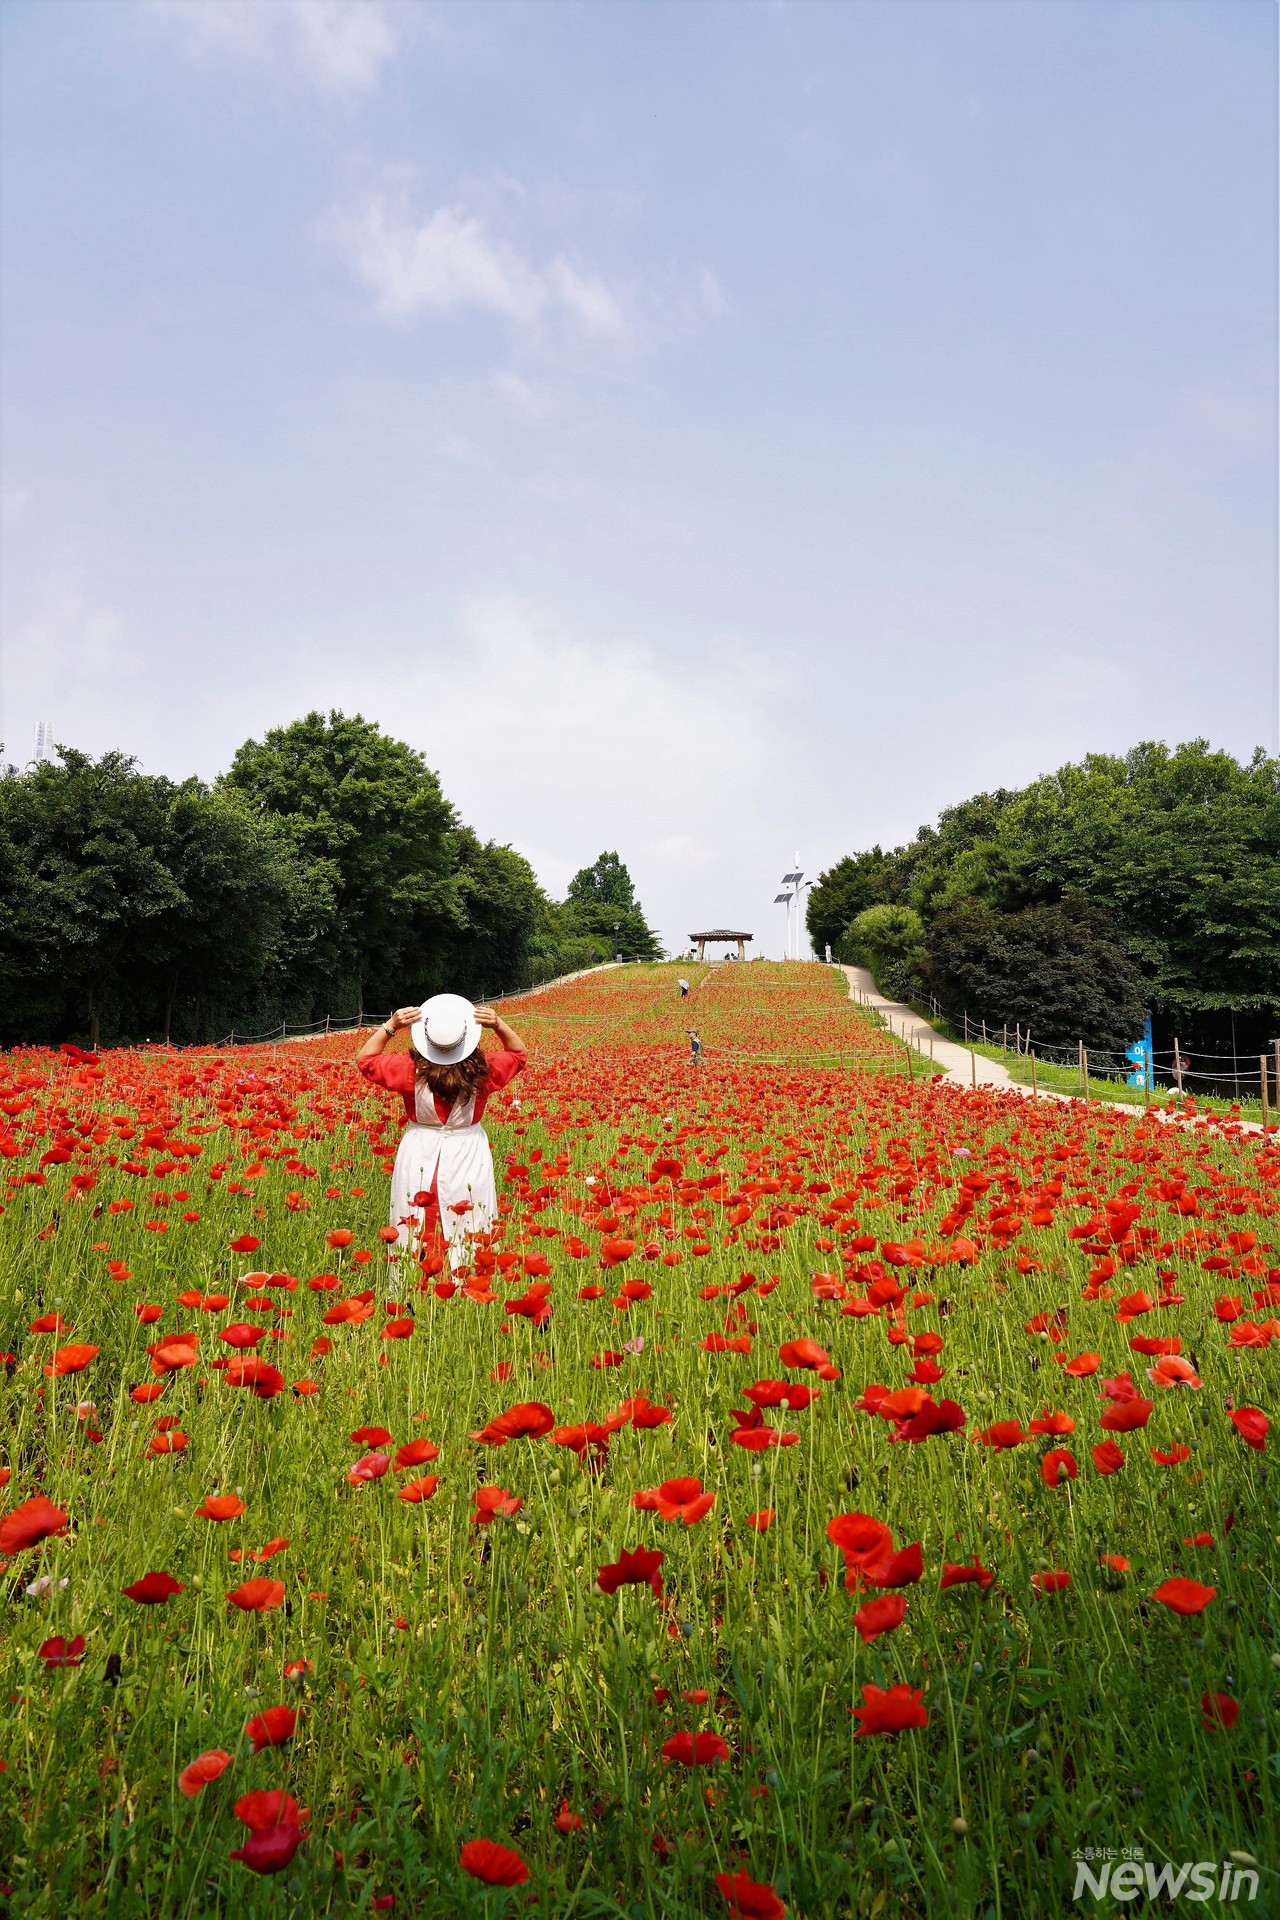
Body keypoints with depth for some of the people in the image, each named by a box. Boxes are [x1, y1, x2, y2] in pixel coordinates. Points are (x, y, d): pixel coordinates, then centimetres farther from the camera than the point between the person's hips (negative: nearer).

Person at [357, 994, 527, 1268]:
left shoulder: (411, 1070, -15)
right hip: (469, 1156, 1)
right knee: (470, 1241, 8)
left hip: (420, 1157, 0)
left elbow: (365, 1059, 2)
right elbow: (519, 1054, 6)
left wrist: (390, 1026, -7)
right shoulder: (482, 1071, -14)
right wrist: (499, 1025, -8)